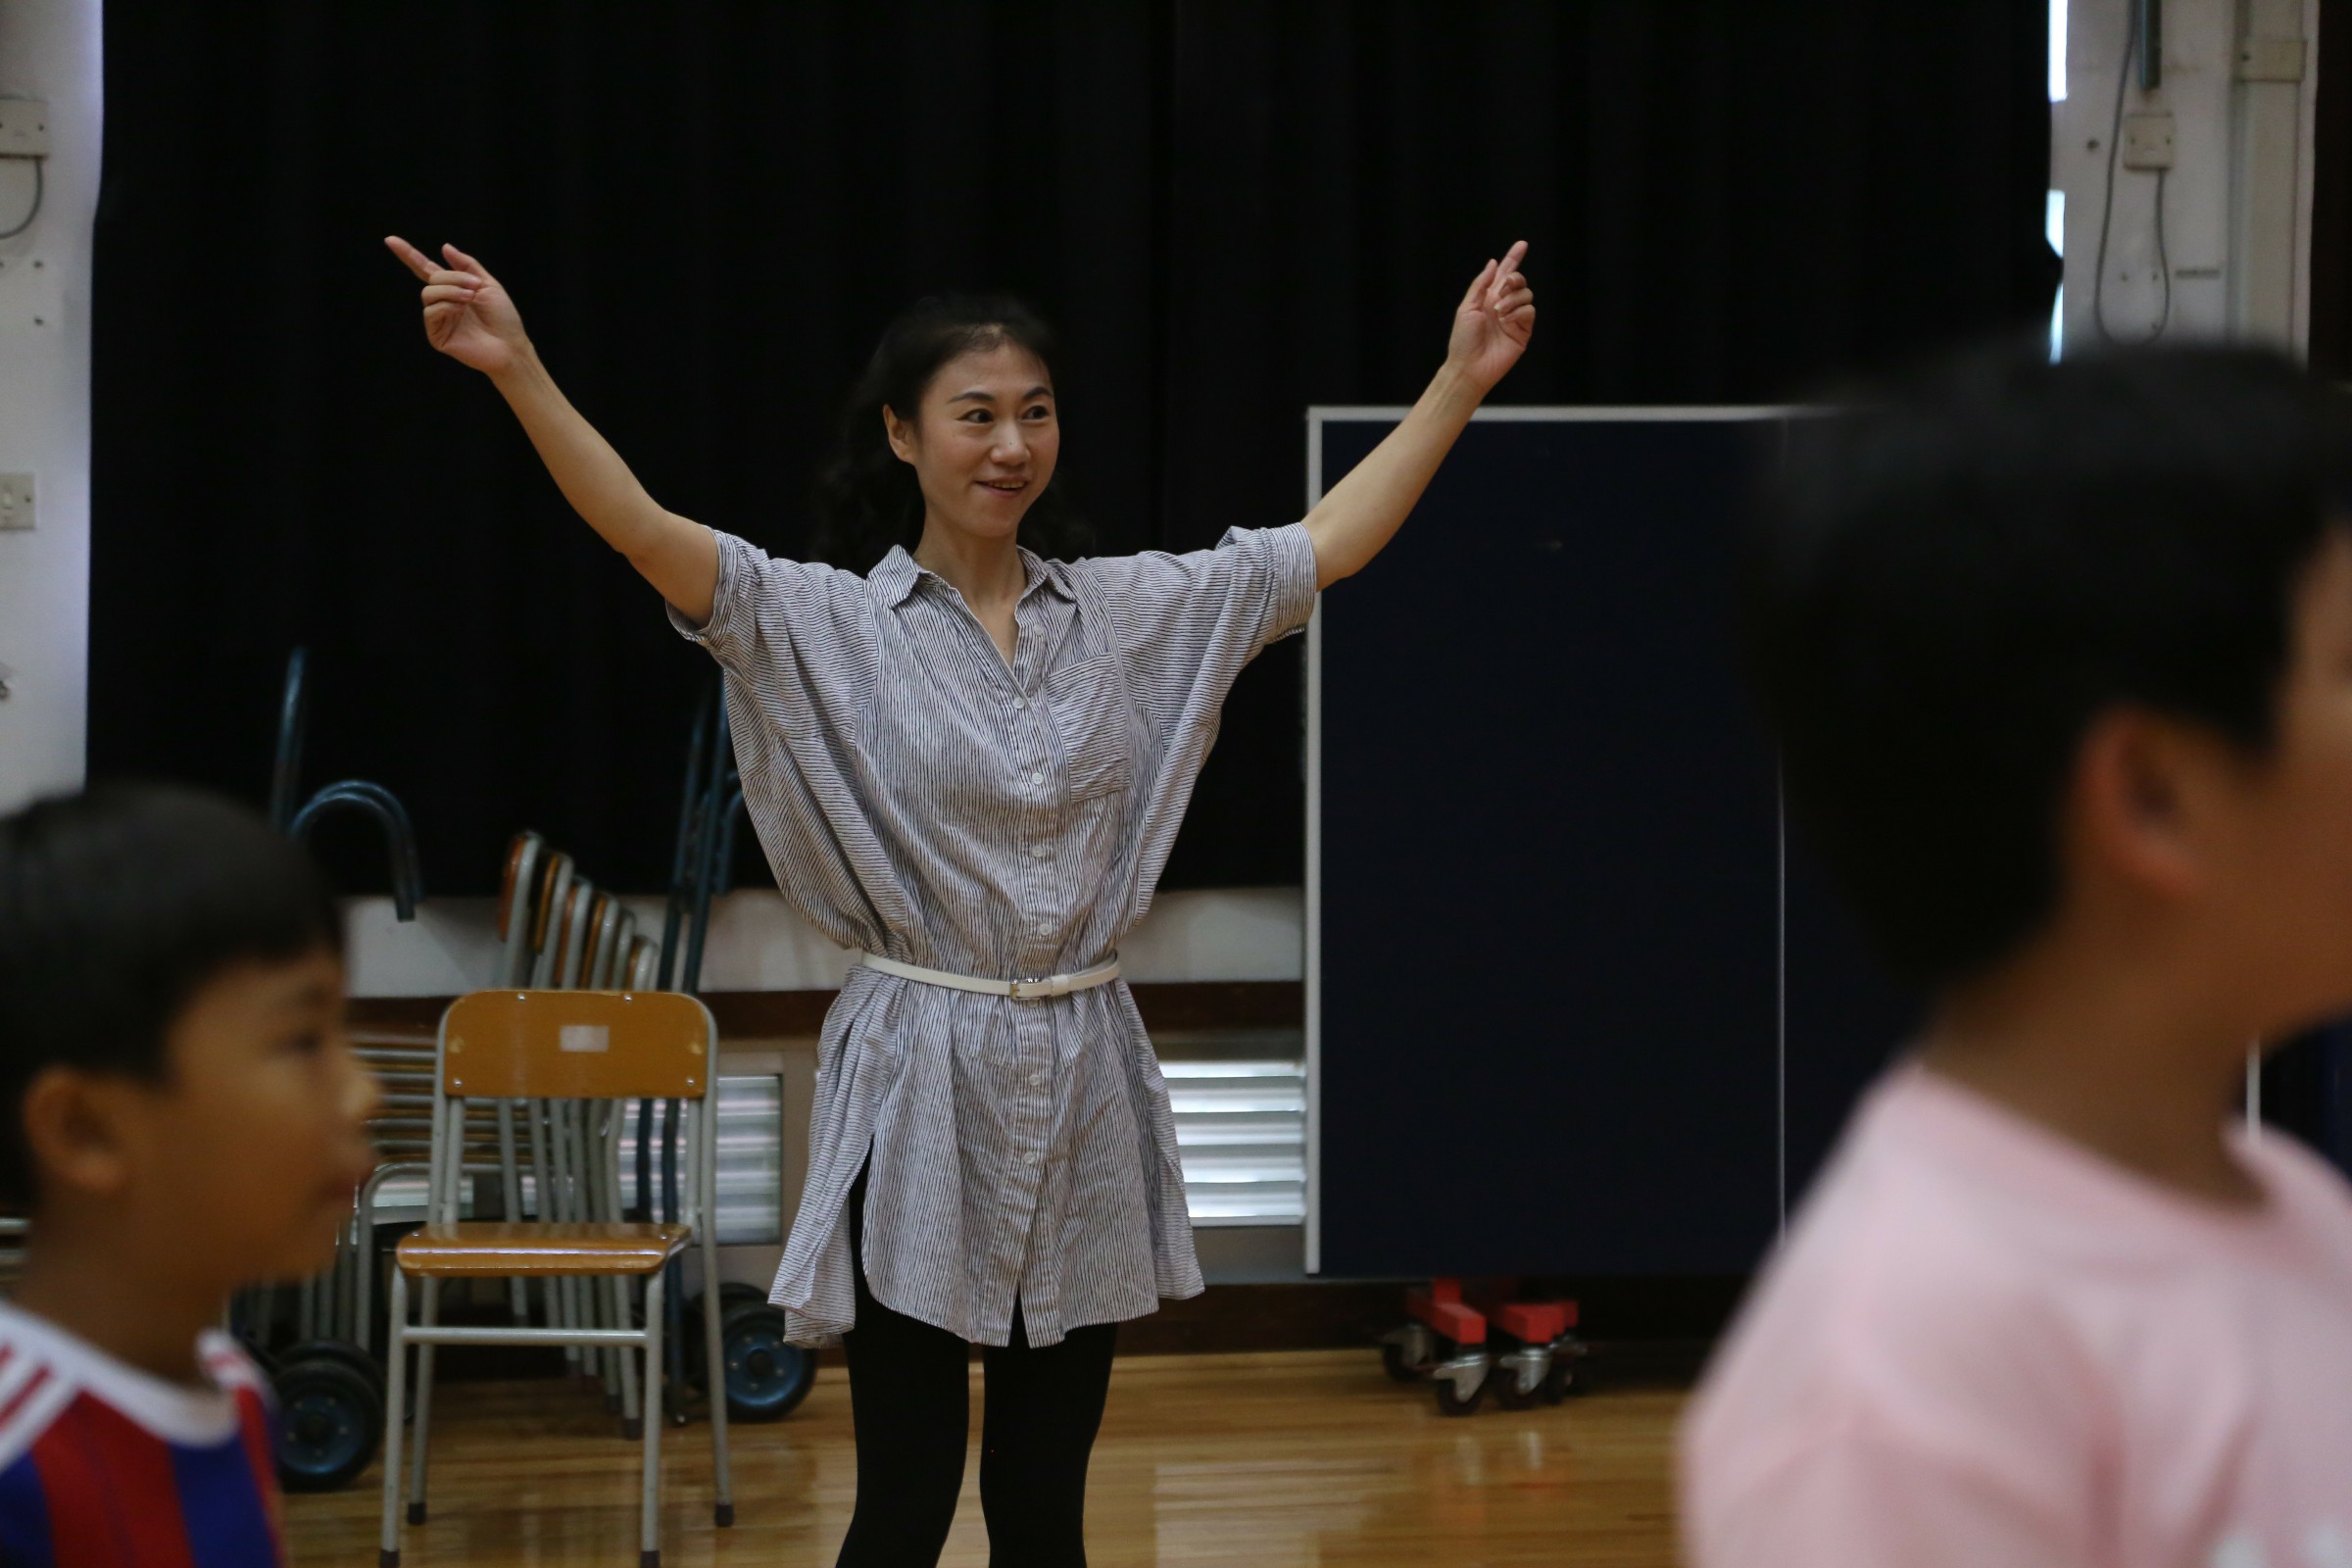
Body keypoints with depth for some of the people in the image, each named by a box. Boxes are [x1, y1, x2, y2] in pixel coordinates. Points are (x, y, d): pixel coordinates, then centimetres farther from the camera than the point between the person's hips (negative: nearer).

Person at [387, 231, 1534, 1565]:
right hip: (920, 1099, -4)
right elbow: (651, 536, -18)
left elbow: (1331, 543, 8)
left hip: (1087, 1091, 4)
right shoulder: (828, 625, -5)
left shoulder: (1130, 611, 7)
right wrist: (518, 372, -31)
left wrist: (1461, 378, 4)